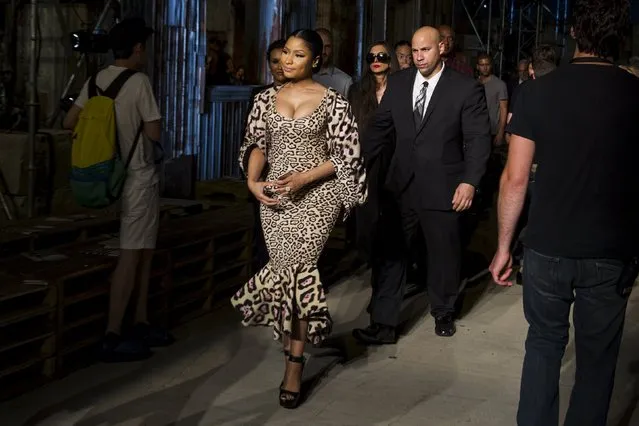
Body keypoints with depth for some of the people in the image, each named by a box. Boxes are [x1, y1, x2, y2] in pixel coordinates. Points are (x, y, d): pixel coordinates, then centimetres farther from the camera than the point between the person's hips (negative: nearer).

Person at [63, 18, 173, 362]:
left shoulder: (96, 81, 5)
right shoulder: (139, 82, -15)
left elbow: (69, 123, 8)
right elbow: (154, 133, -15)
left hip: (119, 174, 8)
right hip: (139, 177, -8)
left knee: (144, 251, 16)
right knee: (131, 254, -6)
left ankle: (141, 324, 22)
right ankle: (112, 338, -6)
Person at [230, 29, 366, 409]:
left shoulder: (333, 102, -2)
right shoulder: (267, 99, 9)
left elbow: (346, 156, -4)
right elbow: (257, 145, 8)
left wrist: (304, 178, -16)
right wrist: (253, 181, -11)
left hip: (318, 194, -3)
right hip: (276, 196, 3)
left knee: (295, 267, -12)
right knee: (290, 267, 3)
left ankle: (294, 363, 1)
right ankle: (295, 357, 20)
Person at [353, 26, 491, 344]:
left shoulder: (466, 88, -6)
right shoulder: (397, 83, 5)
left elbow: (478, 138, -7)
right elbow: (380, 128, 9)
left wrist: (469, 181, -16)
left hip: (442, 188, -3)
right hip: (401, 186, 3)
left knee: (443, 254, 12)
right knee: (392, 253, 3)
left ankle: (443, 313, 35)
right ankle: (384, 324, 10)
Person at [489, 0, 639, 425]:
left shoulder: (538, 92, -6)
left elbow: (515, 178, -5)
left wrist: (504, 246, 4)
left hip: (548, 246, 1)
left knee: (544, 342, 18)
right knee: (597, 356, 14)